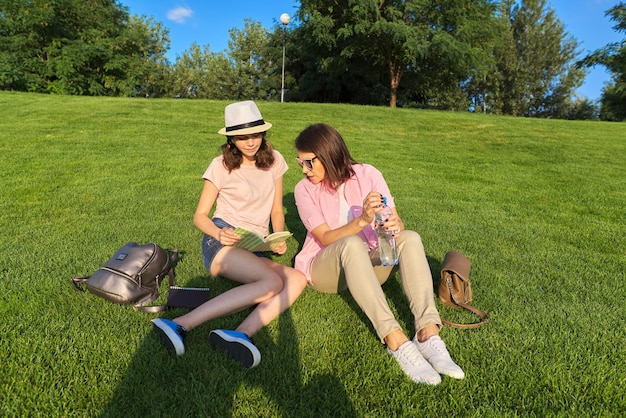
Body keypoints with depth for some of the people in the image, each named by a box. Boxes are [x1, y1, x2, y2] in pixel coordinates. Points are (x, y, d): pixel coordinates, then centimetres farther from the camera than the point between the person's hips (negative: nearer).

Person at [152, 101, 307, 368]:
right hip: (221, 242, -5)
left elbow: (277, 210, 14)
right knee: (273, 282, -33)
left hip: (255, 250, 5)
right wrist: (218, 233, -21)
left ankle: (243, 332, -42)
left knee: (297, 279, -24)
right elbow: (200, 216, 1)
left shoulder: (274, 160, 8)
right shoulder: (221, 166, -1)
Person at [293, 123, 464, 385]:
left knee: (410, 238, -25)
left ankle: (427, 333, -34)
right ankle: (396, 341, -40)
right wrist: (362, 220, -35)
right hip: (324, 270, -2)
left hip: (367, 265, 3)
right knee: (352, 244, -35)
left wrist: (395, 226, -31)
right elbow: (326, 238, -18)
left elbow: (396, 222, -6)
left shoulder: (367, 175, -3)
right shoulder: (305, 189, -7)